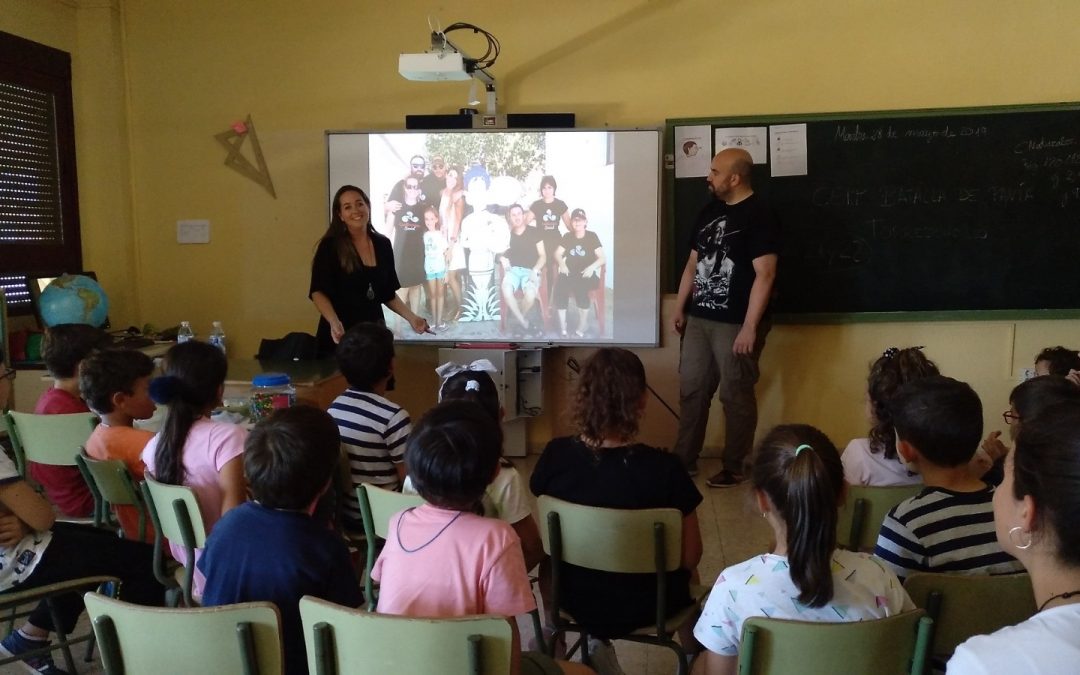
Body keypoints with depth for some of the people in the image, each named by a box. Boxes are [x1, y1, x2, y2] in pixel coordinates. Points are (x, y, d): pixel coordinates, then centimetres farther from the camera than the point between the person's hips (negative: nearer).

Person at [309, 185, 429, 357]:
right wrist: (334, 322, -27)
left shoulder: (383, 244, 7)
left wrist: (411, 317, 4)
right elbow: (318, 292, -12)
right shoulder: (330, 246, -7)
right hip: (340, 335, -4)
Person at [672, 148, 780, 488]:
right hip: (699, 319, 7)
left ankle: (734, 468, 15)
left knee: (736, 396, 2)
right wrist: (680, 308, 15)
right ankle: (684, 460, 22)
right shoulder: (709, 211, 13)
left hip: (735, 323, -7)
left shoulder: (759, 215, -11)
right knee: (691, 390, 11)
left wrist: (750, 327, -20)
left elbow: (765, 274, -16)